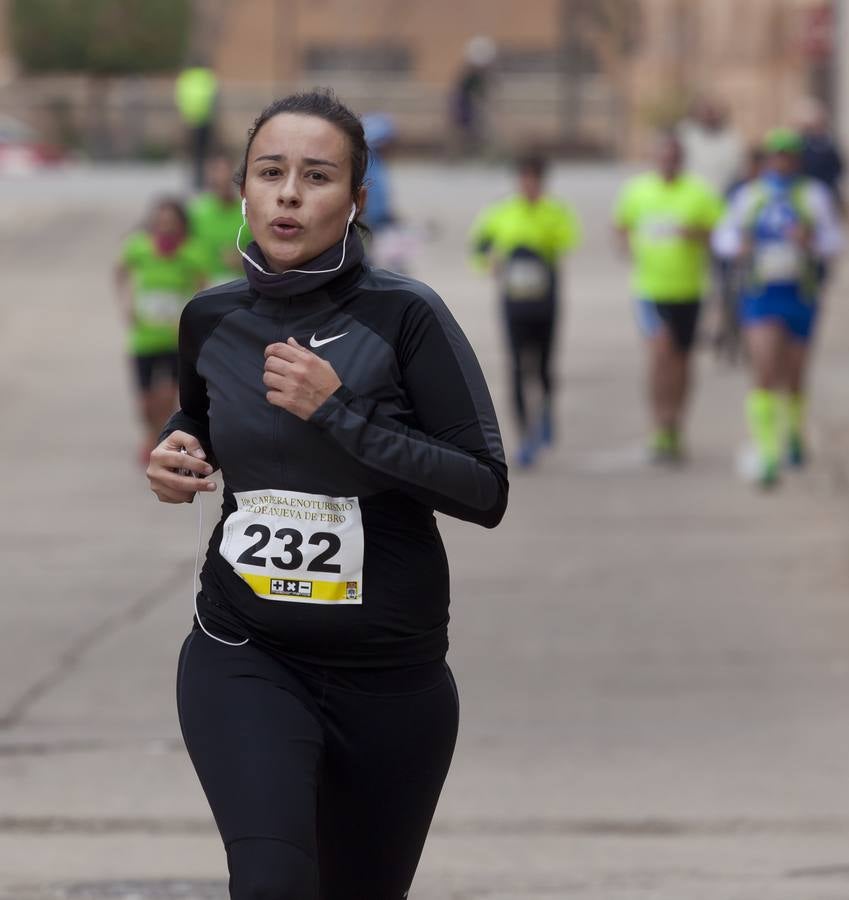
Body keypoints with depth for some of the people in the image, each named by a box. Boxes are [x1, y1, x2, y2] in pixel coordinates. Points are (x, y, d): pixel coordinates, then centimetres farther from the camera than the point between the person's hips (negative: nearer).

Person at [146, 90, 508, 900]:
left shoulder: (404, 316, -12)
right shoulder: (211, 319, 1)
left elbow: (486, 491, -15)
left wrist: (340, 411, -22)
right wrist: (176, 454, 1)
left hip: (389, 672, -1)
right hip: (242, 652, 1)